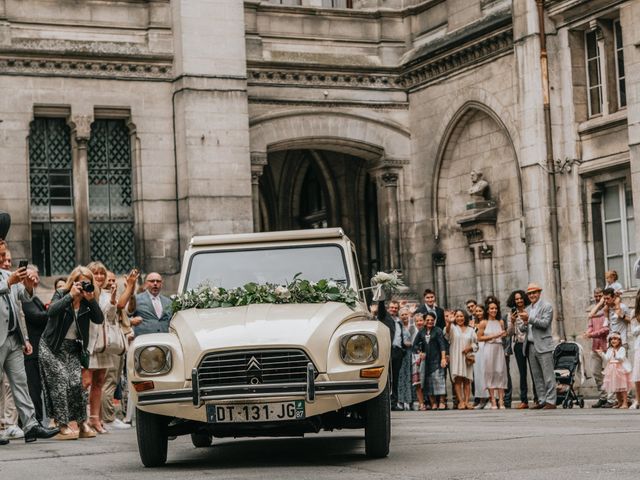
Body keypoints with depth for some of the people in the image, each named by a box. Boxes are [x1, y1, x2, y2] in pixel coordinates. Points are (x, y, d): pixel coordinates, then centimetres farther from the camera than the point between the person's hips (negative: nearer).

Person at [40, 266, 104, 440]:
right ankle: (63, 427, -12)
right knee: (61, 381, -13)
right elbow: (51, 311, -26)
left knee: (76, 383, -9)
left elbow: (99, 319, -9)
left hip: (73, 349, 3)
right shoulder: (61, 295, -5)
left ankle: (83, 425, -1)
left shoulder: (87, 301, 4)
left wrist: (91, 300, -19)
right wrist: (71, 296, -26)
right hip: (53, 347, -3)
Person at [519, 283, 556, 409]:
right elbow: (522, 329, 15)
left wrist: (529, 319, -18)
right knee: (537, 376, 7)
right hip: (531, 346, 7)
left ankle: (551, 401, -7)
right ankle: (542, 400, 11)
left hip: (543, 345, -7)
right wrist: (525, 323, -7)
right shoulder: (527, 309, 18)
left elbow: (544, 323, -14)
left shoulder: (546, 306, -2)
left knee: (548, 375, -7)